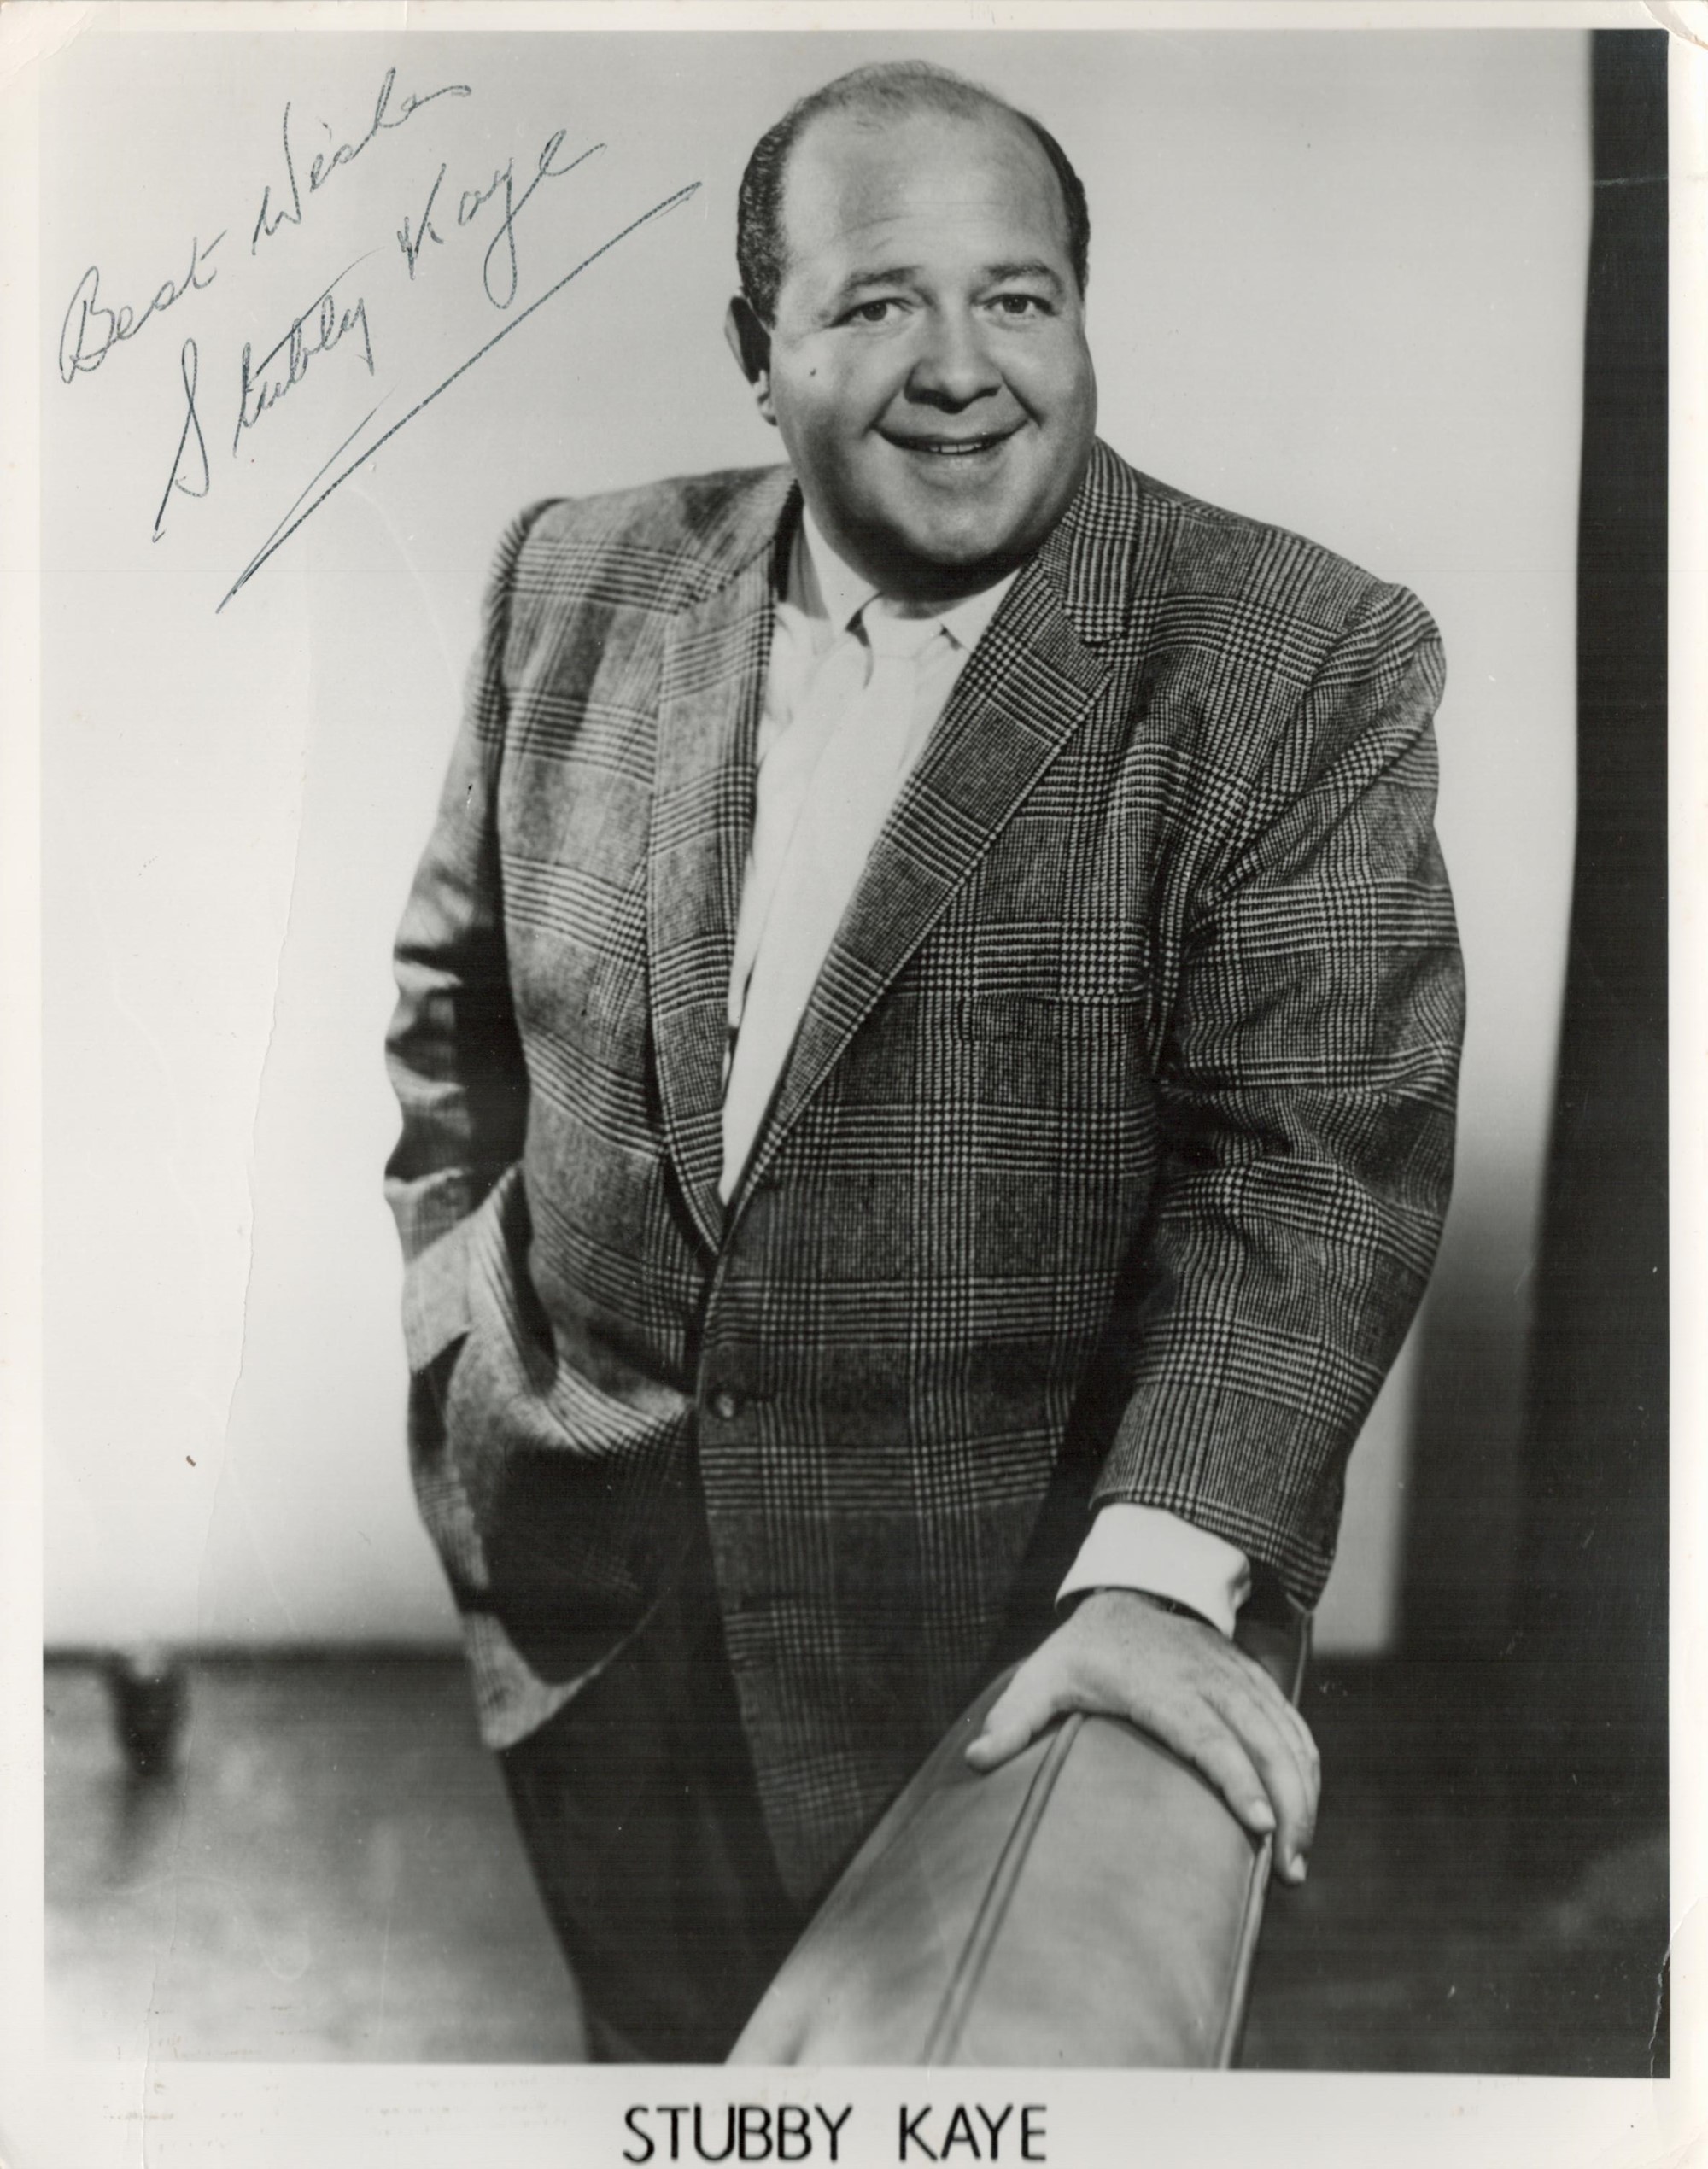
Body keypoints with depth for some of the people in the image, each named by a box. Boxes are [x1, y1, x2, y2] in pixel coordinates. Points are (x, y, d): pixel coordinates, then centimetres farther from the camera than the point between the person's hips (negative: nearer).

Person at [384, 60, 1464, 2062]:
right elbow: (459, 987, 12)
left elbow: (1315, 1152, -18)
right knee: (666, 2050, 23)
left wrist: (1158, 1576, -27)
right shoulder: (584, 586, 0)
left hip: (1012, 1609, -3)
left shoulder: (1303, 661, -13)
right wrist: (472, 1300, 4)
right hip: (592, 1582, 4)